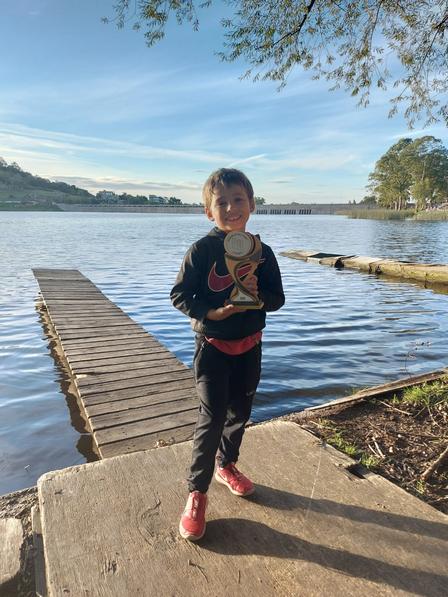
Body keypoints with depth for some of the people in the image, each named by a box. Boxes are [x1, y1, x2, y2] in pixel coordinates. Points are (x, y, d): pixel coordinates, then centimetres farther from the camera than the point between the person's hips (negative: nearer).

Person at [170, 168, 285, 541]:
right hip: (212, 346, -4)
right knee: (212, 417, -5)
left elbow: (277, 299, 1)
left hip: (249, 346, 4)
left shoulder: (262, 252, -2)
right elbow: (179, 296, -11)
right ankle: (197, 492, 12)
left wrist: (257, 294, -20)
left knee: (240, 412, 17)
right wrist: (213, 313, -25)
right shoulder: (201, 250, -12)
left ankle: (226, 465, 41)